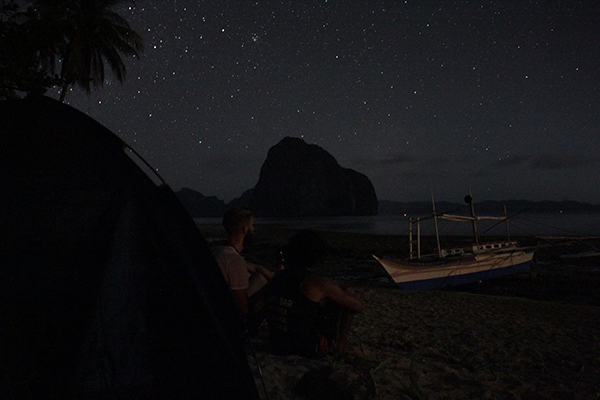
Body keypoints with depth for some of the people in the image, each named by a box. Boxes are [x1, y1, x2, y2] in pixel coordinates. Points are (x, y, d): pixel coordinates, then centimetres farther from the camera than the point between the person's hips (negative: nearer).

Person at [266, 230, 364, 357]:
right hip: (308, 349, -6)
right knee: (348, 303, 9)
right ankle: (338, 344, 23)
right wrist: (346, 292, 14)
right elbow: (359, 306, -6)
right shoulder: (317, 283, -18)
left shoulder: (278, 277, 0)